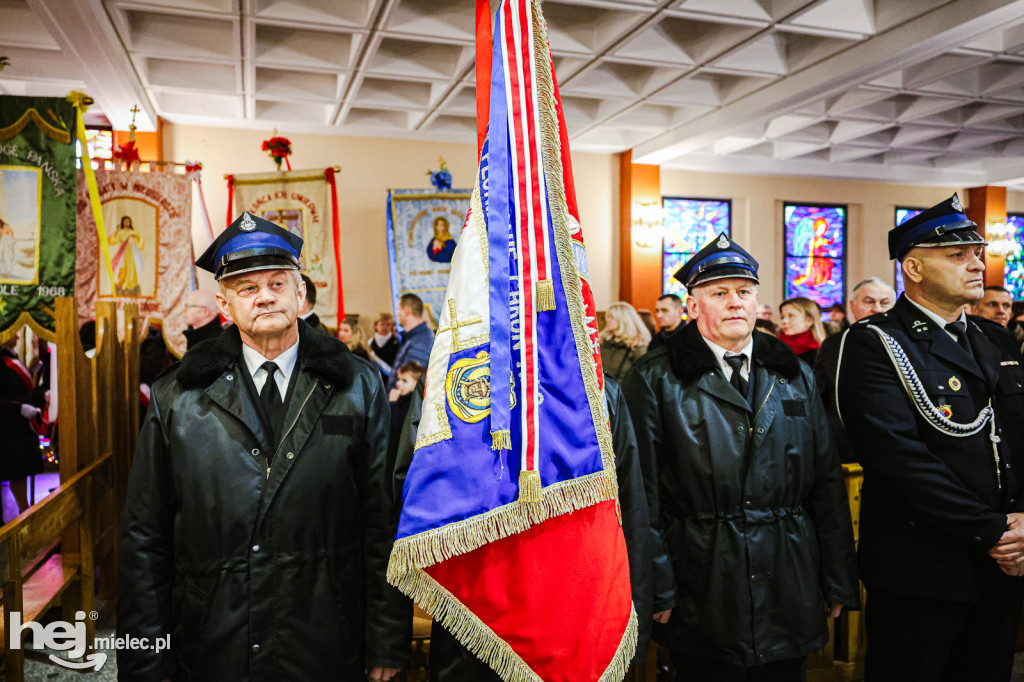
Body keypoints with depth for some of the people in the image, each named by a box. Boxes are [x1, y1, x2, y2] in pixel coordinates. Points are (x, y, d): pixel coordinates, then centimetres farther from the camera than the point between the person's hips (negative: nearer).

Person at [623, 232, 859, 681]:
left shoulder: (795, 376, 9)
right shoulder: (655, 380, -5)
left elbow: (827, 481, 9)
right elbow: (642, 493, -8)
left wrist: (838, 582, 7)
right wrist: (656, 591, -10)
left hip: (789, 591, 4)